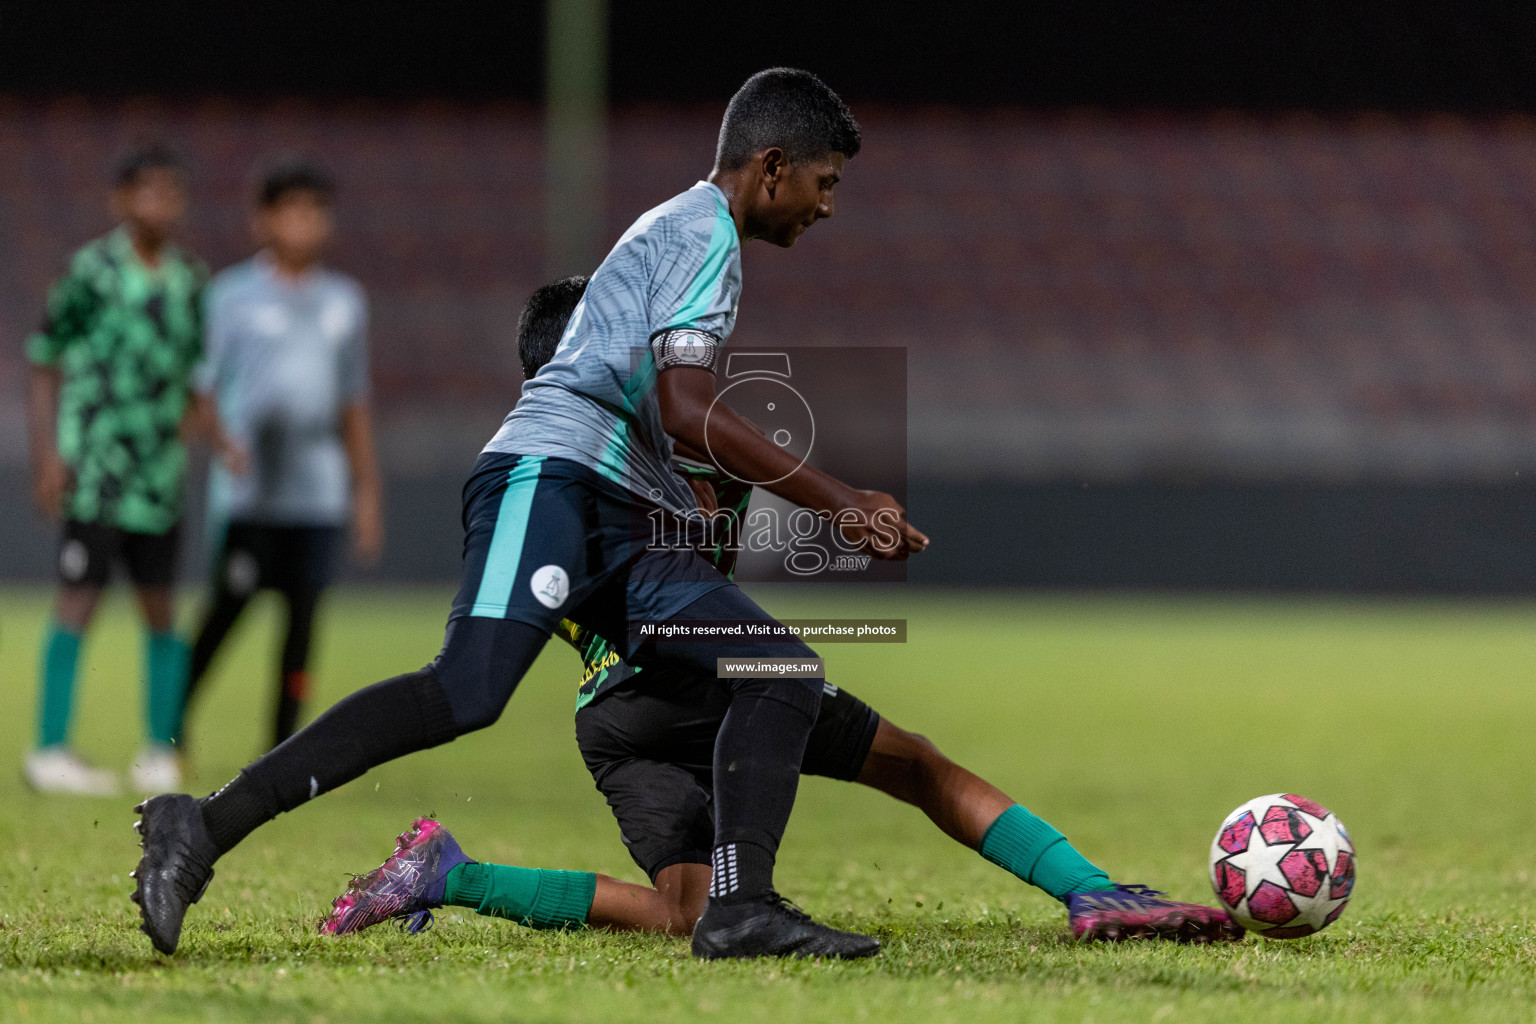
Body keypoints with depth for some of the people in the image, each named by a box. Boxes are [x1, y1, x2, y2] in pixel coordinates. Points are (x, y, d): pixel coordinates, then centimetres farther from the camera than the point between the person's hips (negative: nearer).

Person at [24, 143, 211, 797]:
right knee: (79, 601, -7)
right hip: (94, 469, -5)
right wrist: (47, 455, -10)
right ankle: (50, 753, -4)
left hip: (159, 473, 5)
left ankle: (160, 754, 14)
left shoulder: (189, 280, 9)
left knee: (160, 609, 7)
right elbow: (43, 368, -3)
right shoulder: (91, 273, -7)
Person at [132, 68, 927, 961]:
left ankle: (741, 910, -15)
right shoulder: (702, 228, -1)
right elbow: (684, 408, -13)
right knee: (466, 694, -28)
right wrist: (837, 503, -8)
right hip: (549, 479, -10)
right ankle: (206, 828, -28)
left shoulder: (688, 233, 30)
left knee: (784, 671, -2)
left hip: (625, 521, 10)